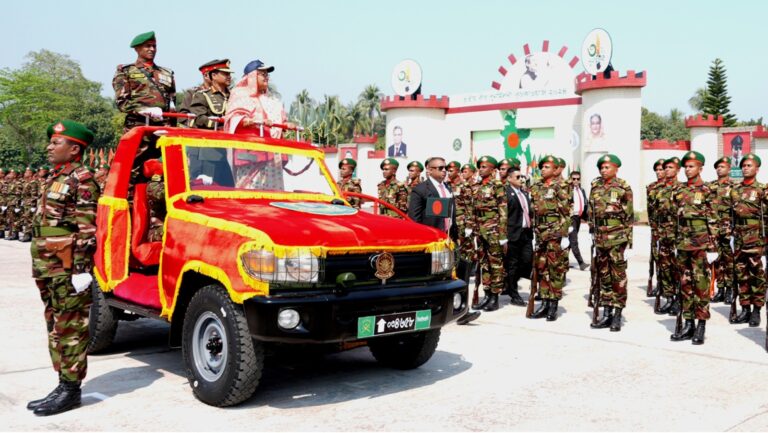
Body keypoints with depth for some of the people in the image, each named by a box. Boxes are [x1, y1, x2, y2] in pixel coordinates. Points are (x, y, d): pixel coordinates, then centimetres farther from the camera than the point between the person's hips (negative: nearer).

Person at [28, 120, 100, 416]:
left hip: (68, 269, -10)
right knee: (56, 327, 14)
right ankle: (63, 386, 23)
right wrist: (40, 269, 22)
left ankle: (70, 391, 5)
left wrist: (81, 269, -21)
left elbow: (87, 229, -18)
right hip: (49, 269, 10)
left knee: (70, 329, -2)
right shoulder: (54, 178, 17)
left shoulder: (81, 180, -12)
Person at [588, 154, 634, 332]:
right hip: (600, 238, 5)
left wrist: (629, 242, -7)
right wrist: (593, 237, 14)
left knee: (618, 277, 0)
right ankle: (607, 313, 18)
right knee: (603, 277, 10)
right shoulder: (595, 187, 11)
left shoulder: (623, 188, -3)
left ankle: (617, 315, 6)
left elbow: (629, 217, -4)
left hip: (617, 238, -5)